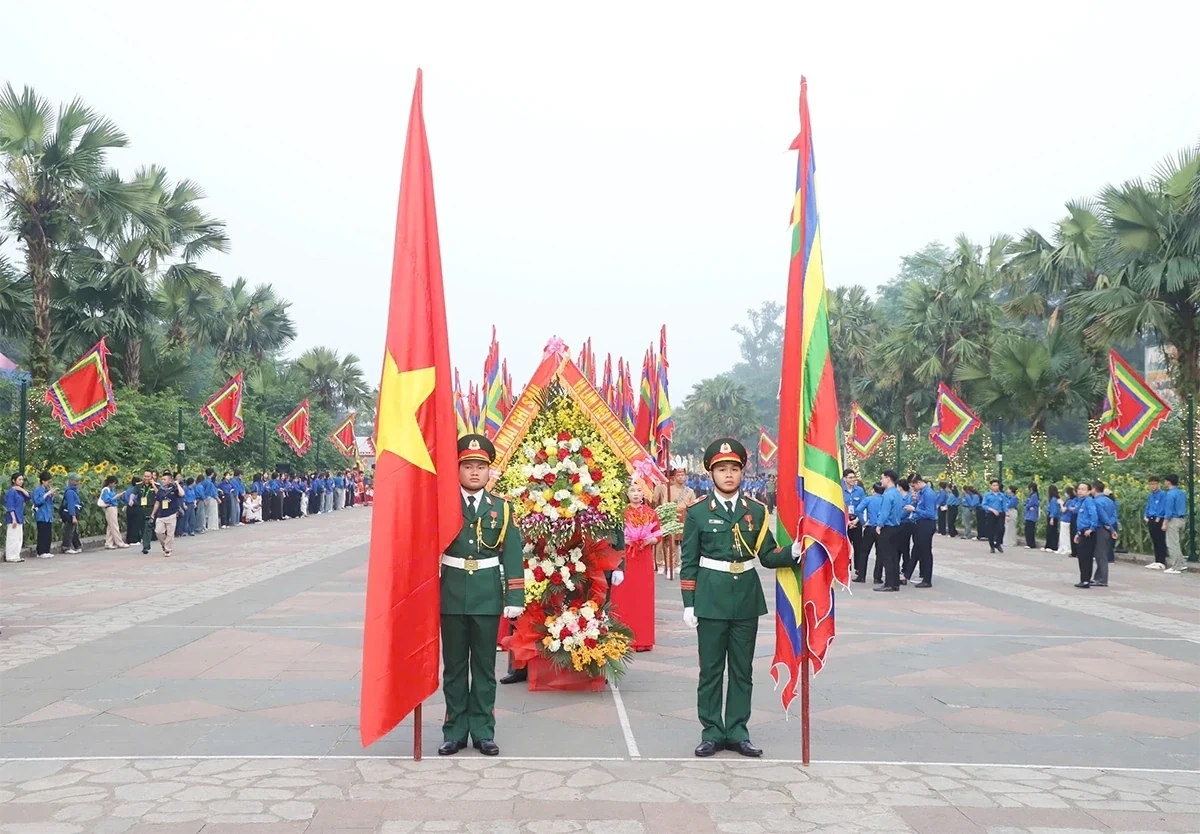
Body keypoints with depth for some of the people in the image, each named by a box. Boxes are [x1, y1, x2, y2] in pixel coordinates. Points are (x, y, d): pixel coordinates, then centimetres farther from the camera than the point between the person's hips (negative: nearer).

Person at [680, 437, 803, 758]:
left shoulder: (756, 510, 5)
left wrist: (793, 552, -15)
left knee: (742, 670, 9)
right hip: (711, 599, -2)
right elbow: (689, 563, -1)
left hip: (747, 598, 3)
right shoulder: (697, 512, -2)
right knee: (711, 669, 5)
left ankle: (737, 731, 20)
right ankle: (712, 732, 16)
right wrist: (689, 604, -5)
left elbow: (768, 556, 4)